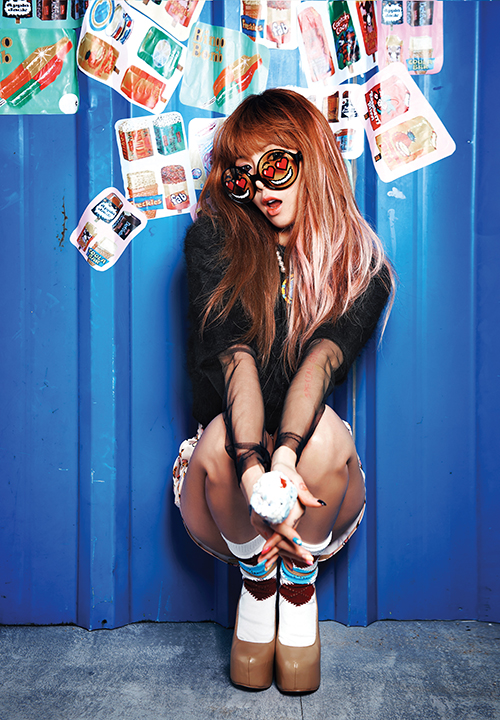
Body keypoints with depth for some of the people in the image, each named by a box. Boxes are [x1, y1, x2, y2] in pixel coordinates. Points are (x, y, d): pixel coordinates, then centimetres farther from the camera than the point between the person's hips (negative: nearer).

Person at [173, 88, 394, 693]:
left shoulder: (361, 264, -3)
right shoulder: (214, 240, -4)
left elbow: (321, 360, -22)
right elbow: (233, 358, -20)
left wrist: (286, 452, -41)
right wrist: (252, 467, -36)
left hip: (315, 476, 0)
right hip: (229, 458, 1)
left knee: (325, 431, -32)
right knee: (221, 435, -32)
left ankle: (300, 581, -6)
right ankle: (256, 578, -3)